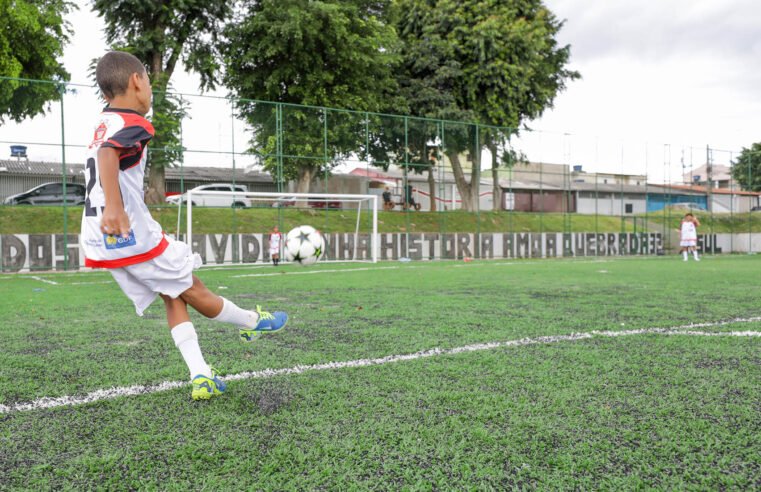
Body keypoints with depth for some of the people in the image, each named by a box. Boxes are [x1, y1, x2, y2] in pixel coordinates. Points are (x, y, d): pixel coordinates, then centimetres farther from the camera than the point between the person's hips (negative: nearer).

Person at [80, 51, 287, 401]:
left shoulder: (103, 126, 18)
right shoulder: (133, 123, -11)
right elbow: (107, 155, -30)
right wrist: (113, 206, -43)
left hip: (101, 241, 10)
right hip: (134, 236, -9)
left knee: (173, 297, 13)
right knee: (196, 293, 9)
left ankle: (201, 377, 7)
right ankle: (253, 322, 28)